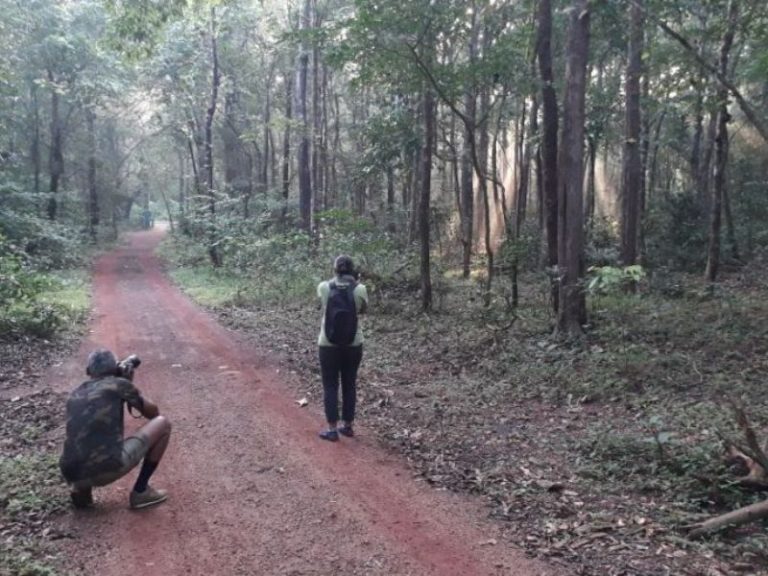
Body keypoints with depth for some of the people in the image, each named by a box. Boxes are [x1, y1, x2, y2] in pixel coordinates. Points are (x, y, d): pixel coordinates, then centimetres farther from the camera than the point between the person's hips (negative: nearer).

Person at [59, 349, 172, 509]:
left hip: (73, 476, 6)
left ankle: (81, 490, 17)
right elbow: (153, 412, 20)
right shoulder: (119, 384, 6)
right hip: (109, 469, -6)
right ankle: (140, 492, 13)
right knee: (162, 424, 12)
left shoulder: (75, 394, 20)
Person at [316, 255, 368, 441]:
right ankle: (348, 426, 23)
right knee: (349, 384, 15)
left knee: (330, 386, 8)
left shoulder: (323, 287, -9)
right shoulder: (359, 289, -11)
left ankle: (332, 429, 10)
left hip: (328, 345, -1)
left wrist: (338, 280, 18)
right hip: (353, 344, 1)